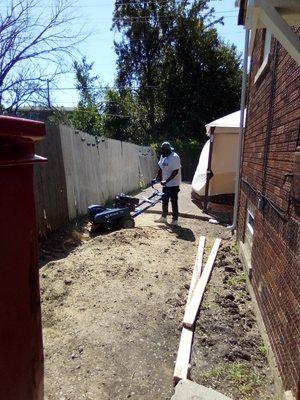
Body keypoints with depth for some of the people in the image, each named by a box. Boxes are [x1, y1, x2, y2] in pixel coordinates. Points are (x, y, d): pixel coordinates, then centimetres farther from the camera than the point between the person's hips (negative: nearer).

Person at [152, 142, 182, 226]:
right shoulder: (163, 156, 7)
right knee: (164, 201, 15)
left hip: (173, 184, -8)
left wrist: (166, 181, -27)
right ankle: (163, 217, 27)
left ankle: (175, 220, 9)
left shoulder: (174, 157, -20)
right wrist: (156, 178, 8)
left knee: (174, 202, -1)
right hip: (165, 184, 8)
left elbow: (176, 171, -24)